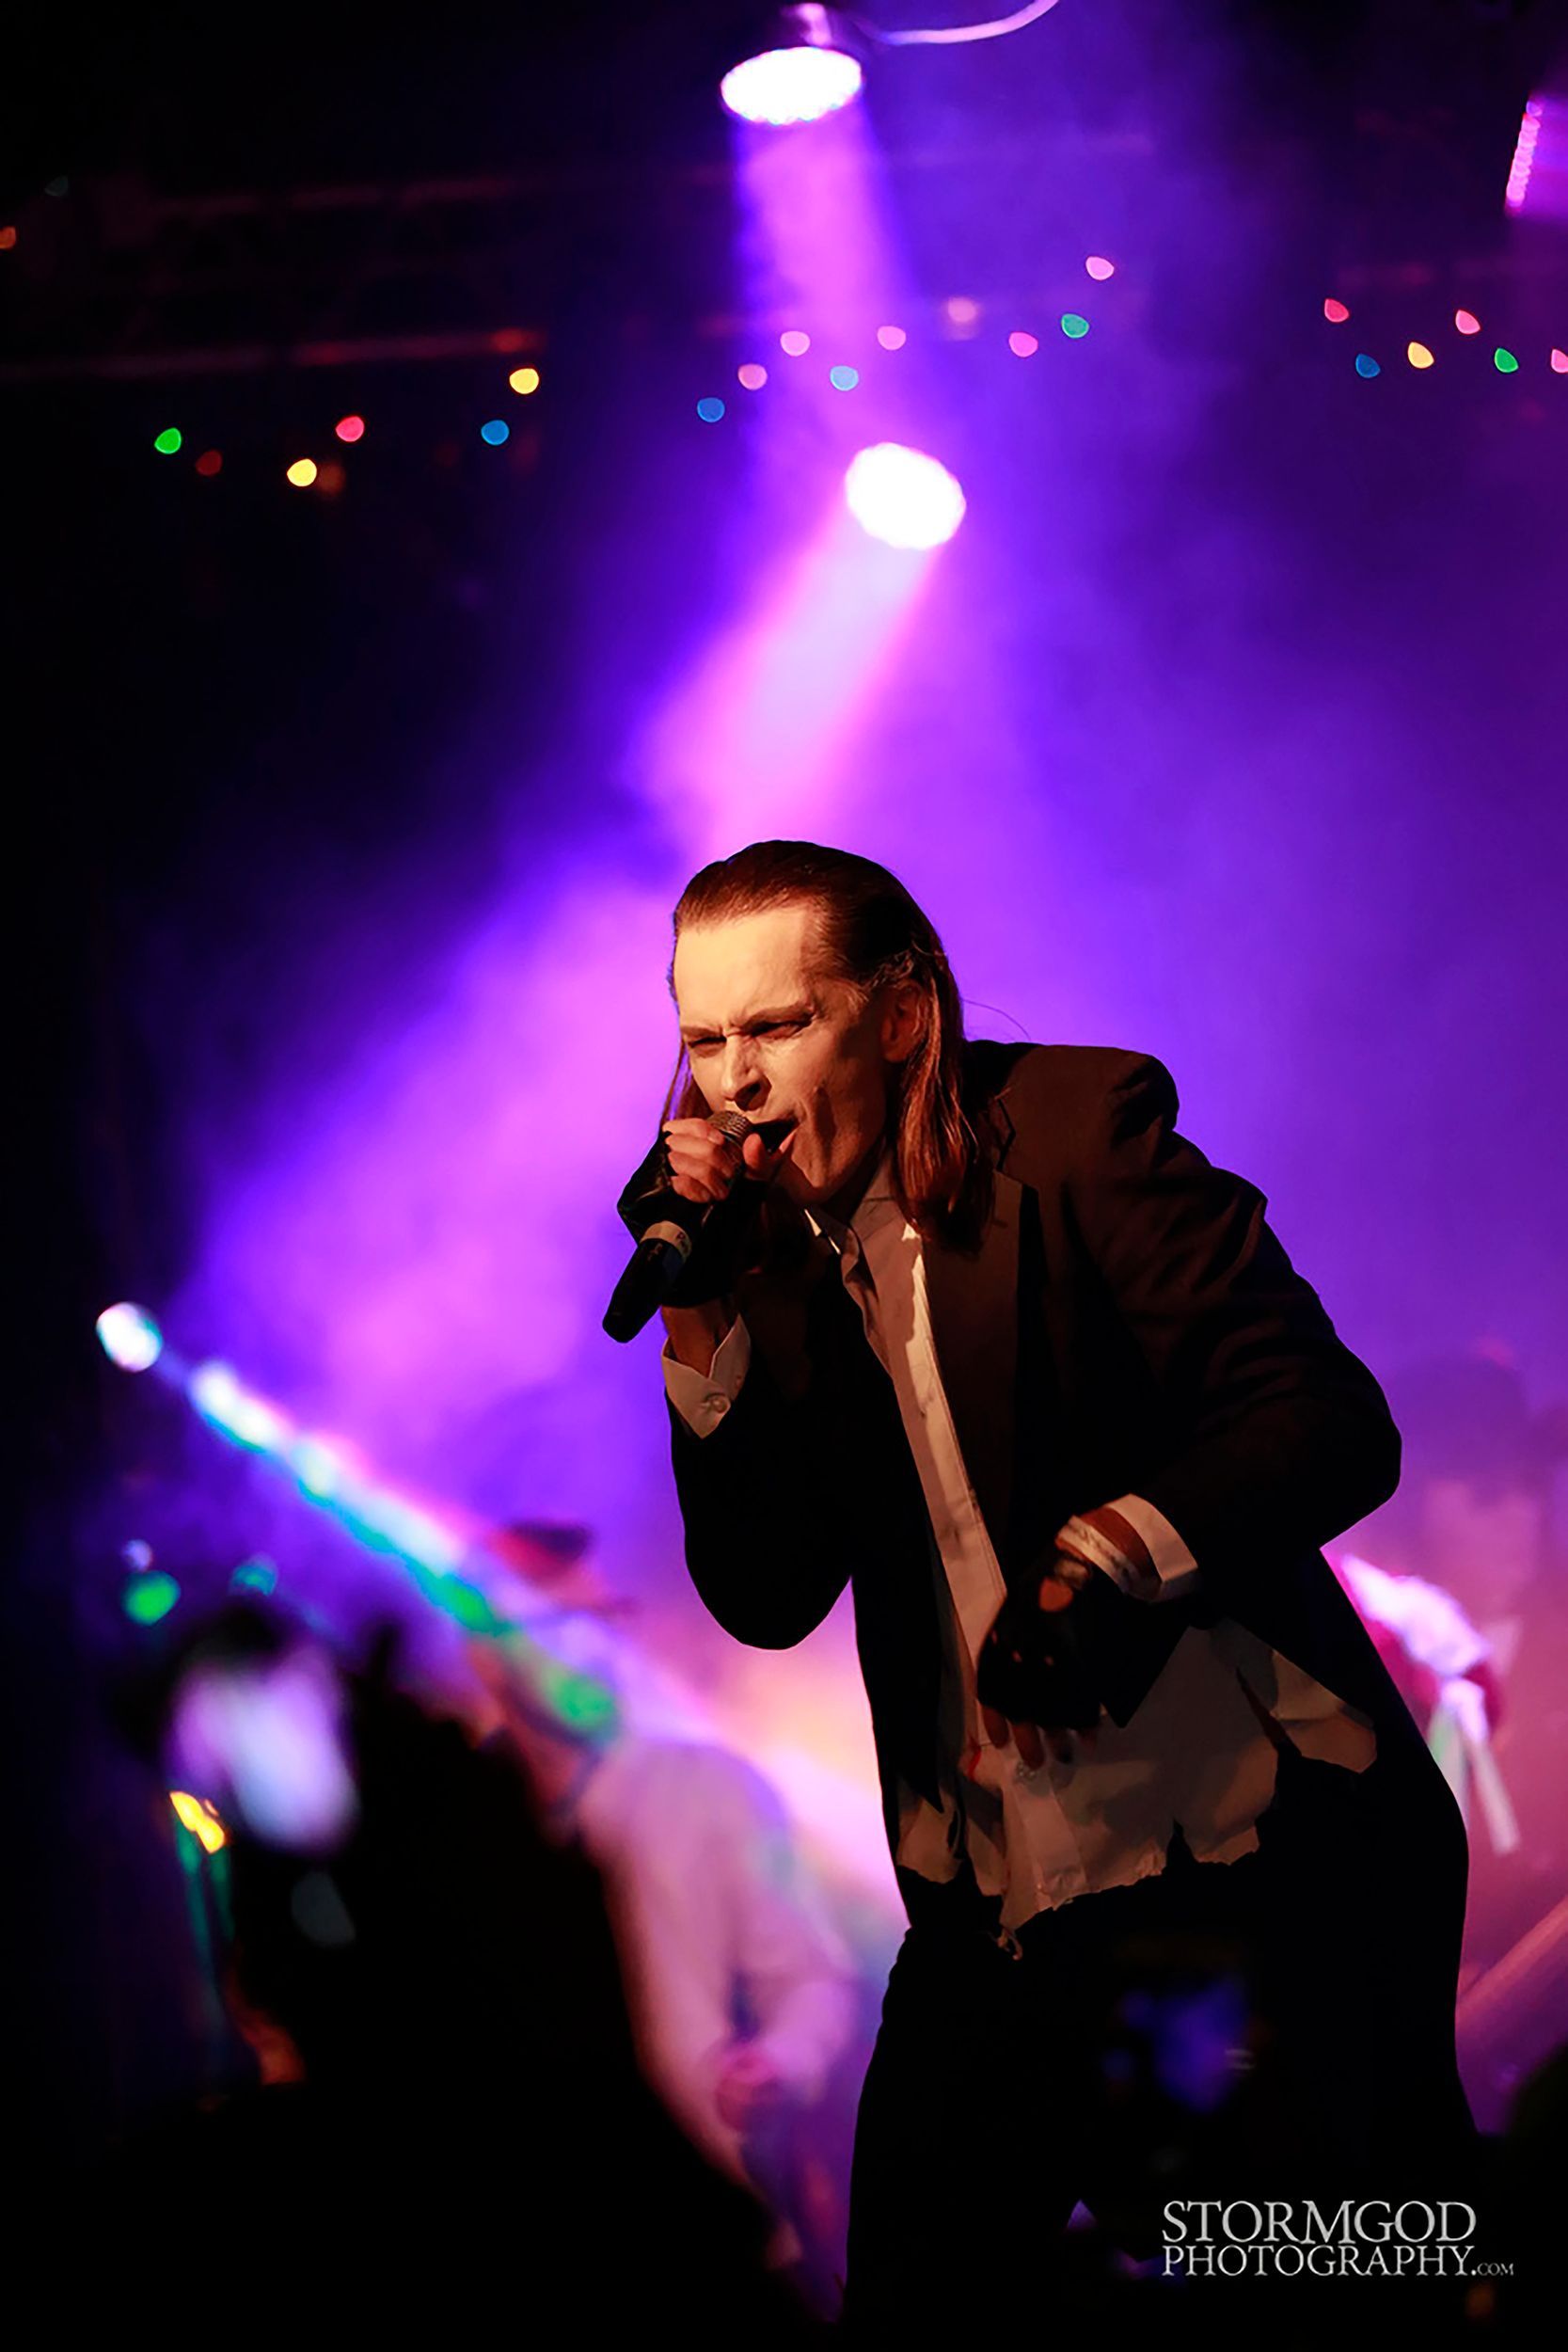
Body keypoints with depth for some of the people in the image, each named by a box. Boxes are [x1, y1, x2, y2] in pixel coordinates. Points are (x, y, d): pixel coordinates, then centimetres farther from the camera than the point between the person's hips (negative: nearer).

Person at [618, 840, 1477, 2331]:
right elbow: (765, 1597, 1)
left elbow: (1333, 1423, -15)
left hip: (1260, 1870, -5)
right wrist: (706, 1319, -9)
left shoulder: (1077, 1129, -9)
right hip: (994, 1908, 5)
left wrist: (1114, 1553, -30)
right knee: (913, 2300, 6)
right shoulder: (783, 1251, 6)